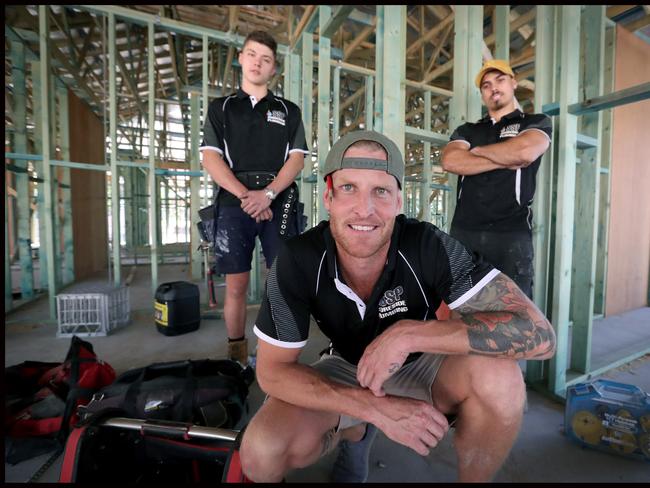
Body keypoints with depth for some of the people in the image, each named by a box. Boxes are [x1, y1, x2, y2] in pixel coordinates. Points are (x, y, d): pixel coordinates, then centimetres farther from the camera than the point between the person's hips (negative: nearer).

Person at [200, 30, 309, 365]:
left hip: (279, 206, 0)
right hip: (234, 206, 0)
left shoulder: (289, 111, 17)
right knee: (236, 286, 1)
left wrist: (268, 193, -12)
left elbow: (297, 158, 4)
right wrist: (244, 195, -10)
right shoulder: (221, 108, 16)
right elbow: (210, 158, 5)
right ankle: (237, 357, 15)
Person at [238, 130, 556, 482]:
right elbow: (272, 370, -19)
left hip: (419, 369, 0)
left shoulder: (428, 246, -28)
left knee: (498, 374, -31)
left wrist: (408, 333, -38)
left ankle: (471, 479, 2)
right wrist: (375, 407, -29)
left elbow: (537, 333, -31)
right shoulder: (297, 260, -25)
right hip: (345, 371, 2)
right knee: (260, 455, -21)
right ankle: (353, 433, 13)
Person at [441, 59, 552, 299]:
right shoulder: (466, 130, 19)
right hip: (463, 232, 2)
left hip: (512, 234, -2)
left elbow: (525, 151, -11)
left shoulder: (537, 122, 13)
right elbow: (450, 161, -3)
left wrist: (477, 151, 4)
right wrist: (505, 160, -6)